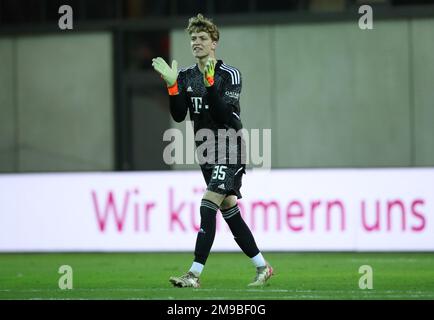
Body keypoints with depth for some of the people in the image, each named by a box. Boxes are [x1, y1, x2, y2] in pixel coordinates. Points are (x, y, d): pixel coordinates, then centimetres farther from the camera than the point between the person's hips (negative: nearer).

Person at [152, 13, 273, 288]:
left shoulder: (229, 75, -9)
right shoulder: (186, 76, 8)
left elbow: (225, 116, -20)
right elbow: (179, 116, -1)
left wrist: (210, 83, -29)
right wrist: (172, 85, -14)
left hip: (229, 153, -7)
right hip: (206, 152, 7)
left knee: (208, 207, -18)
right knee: (230, 212, 11)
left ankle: (195, 275, -22)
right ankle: (263, 267, 23)